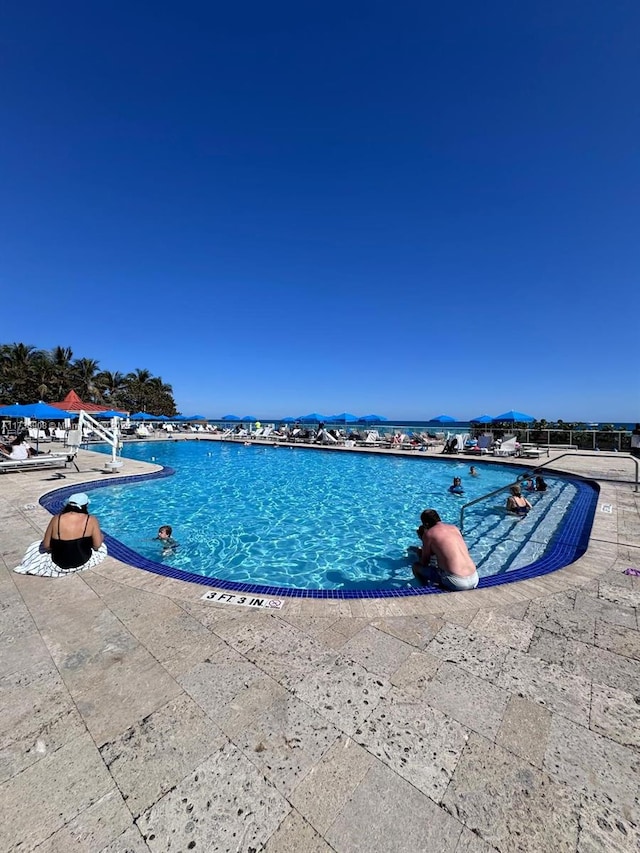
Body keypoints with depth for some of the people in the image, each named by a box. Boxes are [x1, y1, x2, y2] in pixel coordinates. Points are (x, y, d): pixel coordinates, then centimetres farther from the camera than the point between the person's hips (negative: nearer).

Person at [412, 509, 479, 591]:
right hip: (475, 580, 6)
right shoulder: (454, 528, 13)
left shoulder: (429, 533, -3)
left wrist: (420, 552, 28)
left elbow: (424, 563, 8)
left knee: (417, 567, 10)